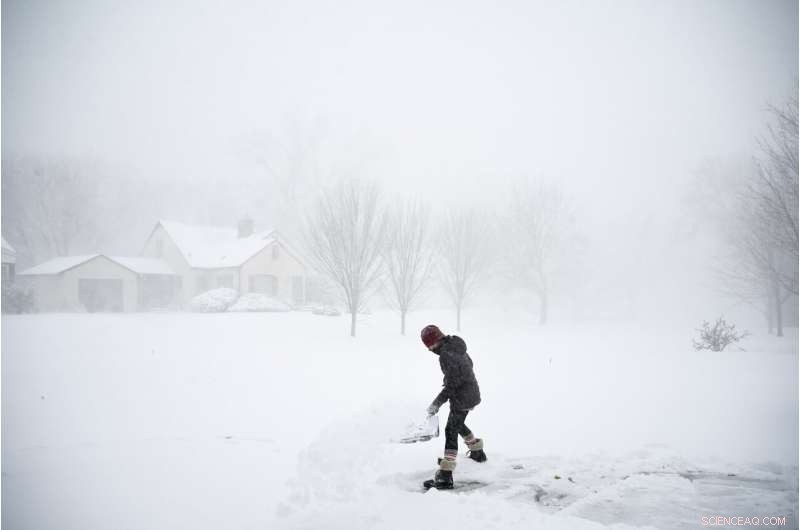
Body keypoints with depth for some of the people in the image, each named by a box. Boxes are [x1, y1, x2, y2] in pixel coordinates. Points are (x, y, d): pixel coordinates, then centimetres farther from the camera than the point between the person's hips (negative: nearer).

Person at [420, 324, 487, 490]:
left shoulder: (446, 355, -25)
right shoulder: (456, 345, 3)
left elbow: (452, 385, -24)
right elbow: (468, 364, 18)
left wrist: (437, 403, -18)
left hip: (462, 398, -9)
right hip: (472, 393, 9)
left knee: (451, 431, -8)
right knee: (458, 424, 28)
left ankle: (445, 476, -11)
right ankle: (477, 452, 46)